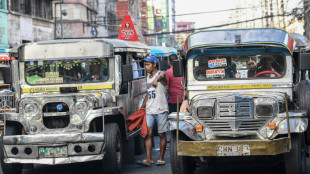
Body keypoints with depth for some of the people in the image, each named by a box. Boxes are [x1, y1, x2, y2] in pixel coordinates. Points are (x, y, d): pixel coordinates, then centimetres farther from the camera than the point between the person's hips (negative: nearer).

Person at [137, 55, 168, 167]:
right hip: (149, 110, 6)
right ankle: (148, 159, -7)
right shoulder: (148, 77, 15)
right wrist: (142, 107, 23)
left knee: (162, 135, 2)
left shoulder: (161, 74, -6)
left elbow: (161, 76, -34)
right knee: (148, 133, -5)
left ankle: (161, 159, 11)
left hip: (161, 110, -6)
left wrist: (157, 79, -57)